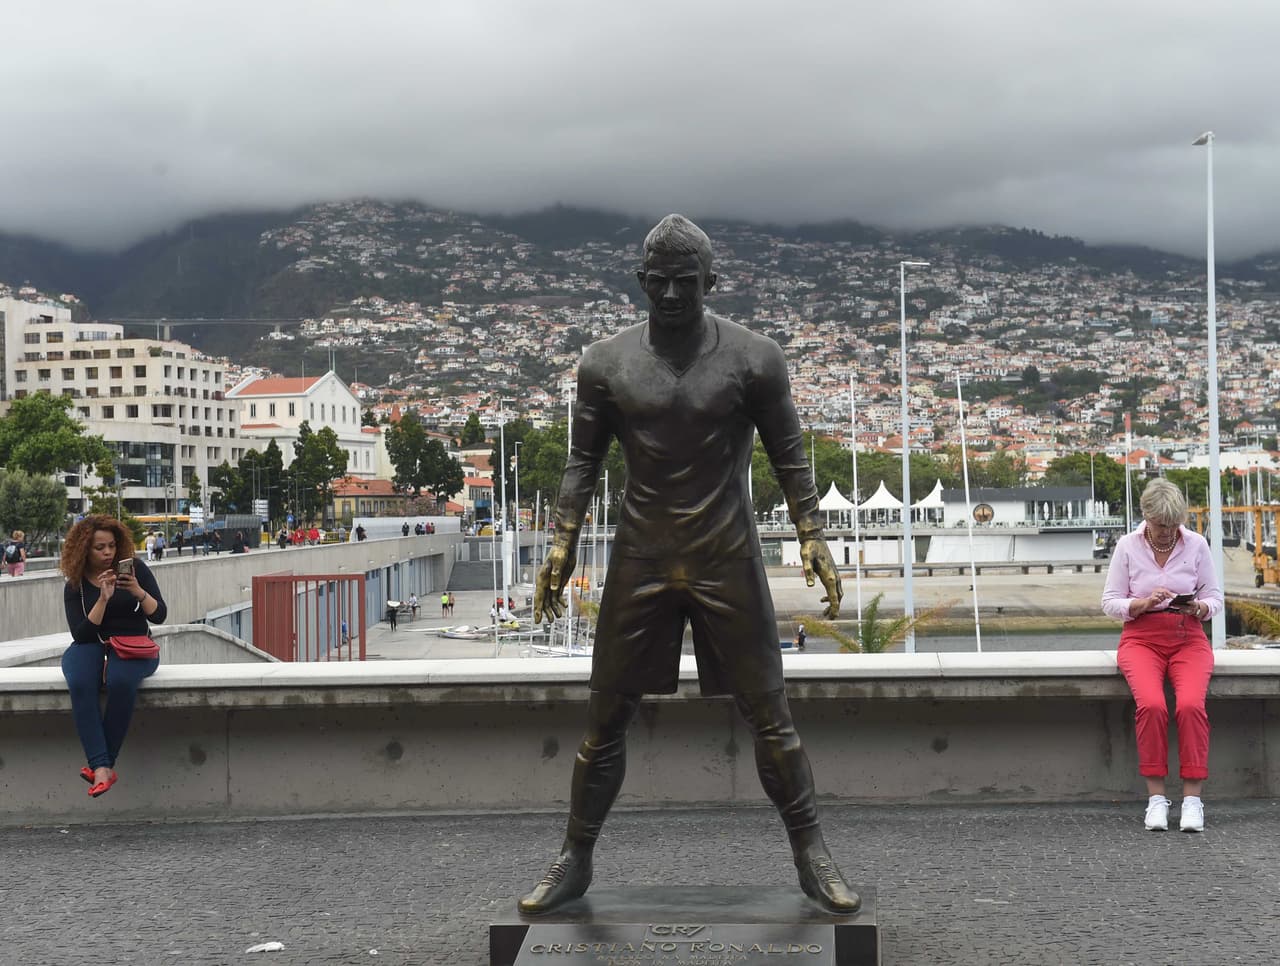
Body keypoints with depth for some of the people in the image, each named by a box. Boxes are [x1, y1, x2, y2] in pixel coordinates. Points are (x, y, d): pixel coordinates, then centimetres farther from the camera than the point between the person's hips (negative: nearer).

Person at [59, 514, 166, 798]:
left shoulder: (135, 569, 3)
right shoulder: (75, 586, 4)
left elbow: (159, 616, 0)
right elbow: (81, 634, -7)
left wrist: (139, 592, -18)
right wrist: (103, 599, -17)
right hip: (91, 647, 1)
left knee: (121, 681, -38)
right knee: (80, 683, -36)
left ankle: (105, 763, -29)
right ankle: (102, 767, -41)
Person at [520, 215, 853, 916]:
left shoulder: (754, 357, -3)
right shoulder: (605, 364, 1)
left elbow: (788, 455, 3)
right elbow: (584, 459, 7)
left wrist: (811, 535, -5)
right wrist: (563, 540, -1)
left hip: (729, 561, -1)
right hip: (639, 561, 1)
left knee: (768, 715, 2)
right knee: (605, 719, 5)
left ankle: (811, 857, 15)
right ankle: (575, 859, 19)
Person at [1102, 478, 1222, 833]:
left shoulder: (1197, 544, 3)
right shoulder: (1127, 546, 0)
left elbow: (1215, 598, 8)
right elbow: (1110, 602, 2)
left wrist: (1198, 607, -15)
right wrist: (1145, 603, -17)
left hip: (1188, 639, 1)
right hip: (1141, 638, -1)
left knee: (1191, 705, -29)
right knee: (1151, 704, -30)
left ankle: (1192, 798, -21)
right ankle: (1156, 798, -20)